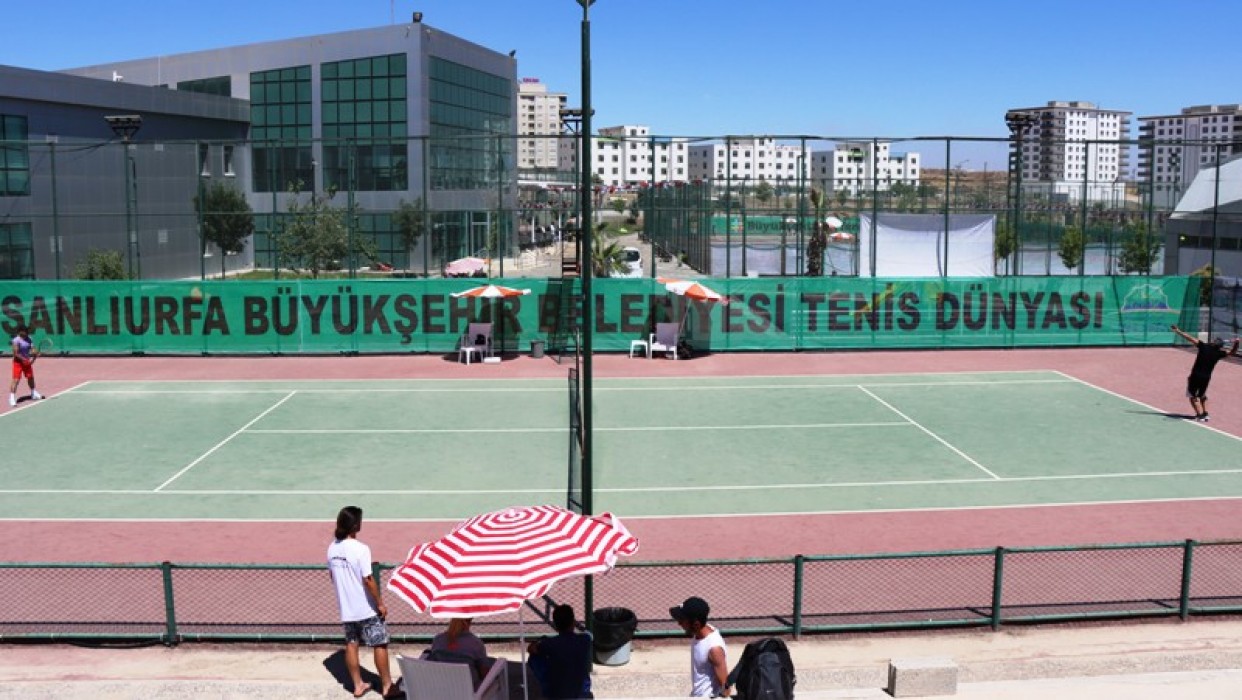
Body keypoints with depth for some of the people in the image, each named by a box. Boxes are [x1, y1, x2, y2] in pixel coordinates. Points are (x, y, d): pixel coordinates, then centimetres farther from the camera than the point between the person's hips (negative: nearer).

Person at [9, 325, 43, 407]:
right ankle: (12, 398, -10)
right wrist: (24, 360, -23)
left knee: (30, 377, 20)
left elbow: (32, 349, 7)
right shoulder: (16, 341, -19)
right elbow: (16, 354, -22)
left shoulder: (28, 339, 3)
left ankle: (34, 394, 38)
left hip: (27, 362, 8)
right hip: (18, 362, -8)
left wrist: (35, 353, -15)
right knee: (16, 380, -12)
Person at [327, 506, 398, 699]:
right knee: (380, 645, 7)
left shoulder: (332, 548, -1)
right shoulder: (360, 549, -22)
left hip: (346, 608, 6)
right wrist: (380, 604, -11)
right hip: (366, 609, -6)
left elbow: (332, 576, 10)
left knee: (351, 645, 14)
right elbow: (368, 580, -21)